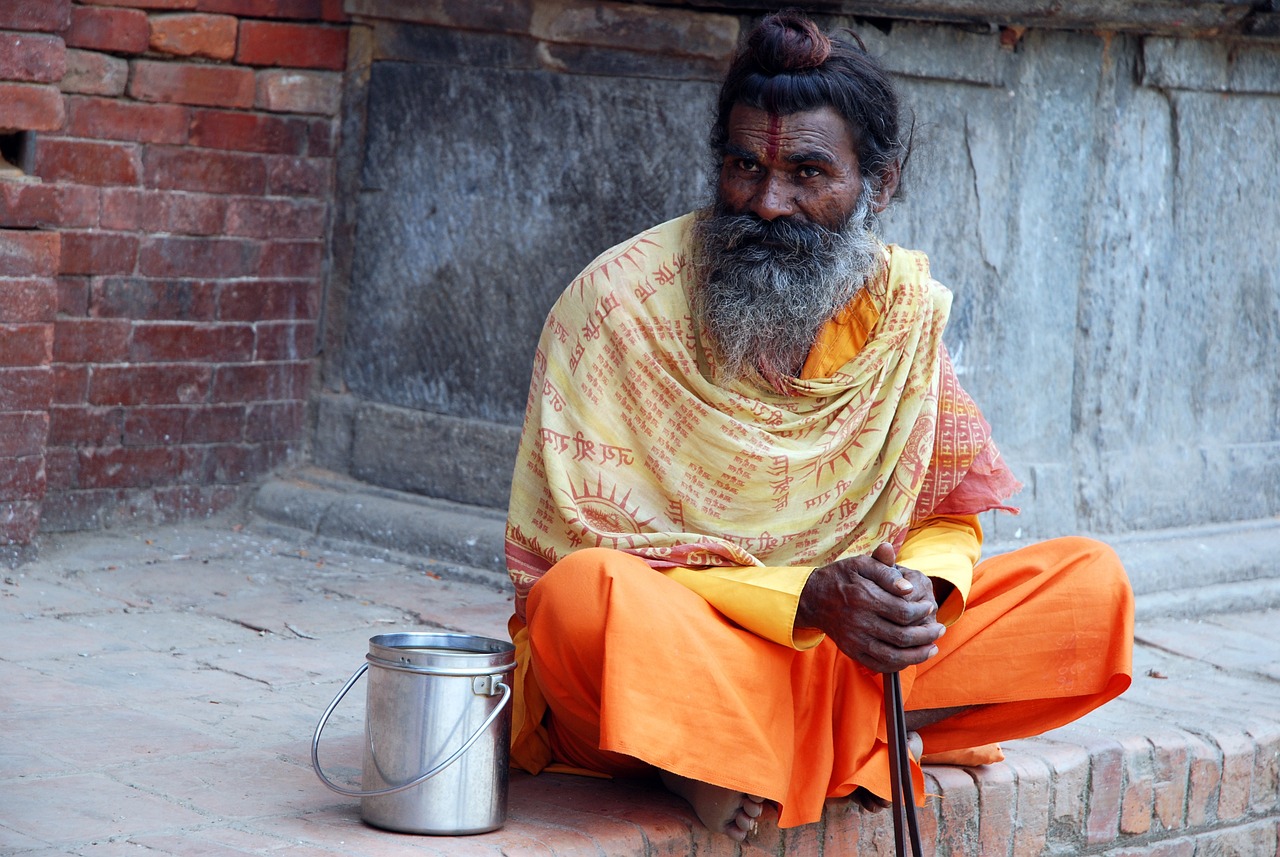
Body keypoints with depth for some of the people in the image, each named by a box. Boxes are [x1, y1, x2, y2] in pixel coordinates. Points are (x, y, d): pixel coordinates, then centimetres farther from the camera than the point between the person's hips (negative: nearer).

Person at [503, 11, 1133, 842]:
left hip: (846, 650, 5)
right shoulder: (621, 302, -12)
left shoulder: (901, 305, 1)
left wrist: (924, 589, -18)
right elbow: (590, 550, -14)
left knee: (1091, 583, -12)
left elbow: (952, 516, 8)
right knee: (586, 596, -39)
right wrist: (806, 597, -25)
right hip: (662, 654, -5)